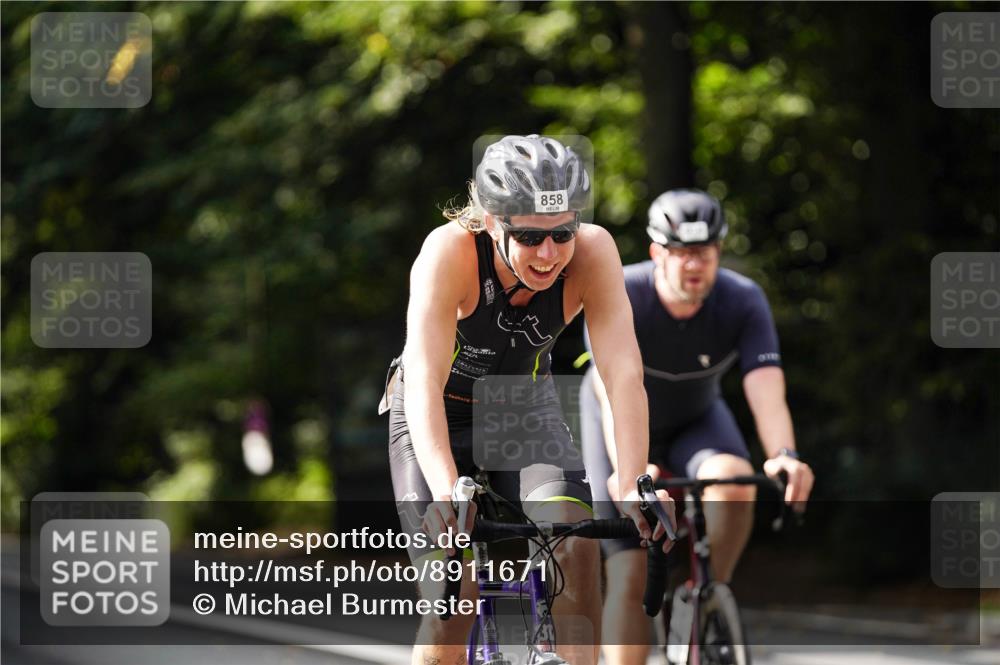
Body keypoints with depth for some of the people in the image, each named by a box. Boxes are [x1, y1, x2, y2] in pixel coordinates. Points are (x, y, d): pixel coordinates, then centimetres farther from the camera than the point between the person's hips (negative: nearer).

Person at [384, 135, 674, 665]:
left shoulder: (592, 253, -27)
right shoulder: (450, 251, -33)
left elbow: (623, 373, -33)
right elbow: (424, 382, -42)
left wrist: (632, 487, -47)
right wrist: (445, 489, -57)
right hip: (441, 420, -2)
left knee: (576, 547, -25)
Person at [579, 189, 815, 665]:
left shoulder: (743, 301, -26)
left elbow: (766, 388, -37)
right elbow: (616, 395, -43)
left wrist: (785, 456, -57)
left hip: (696, 420, 2)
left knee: (735, 482, -33)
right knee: (632, 578, -12)